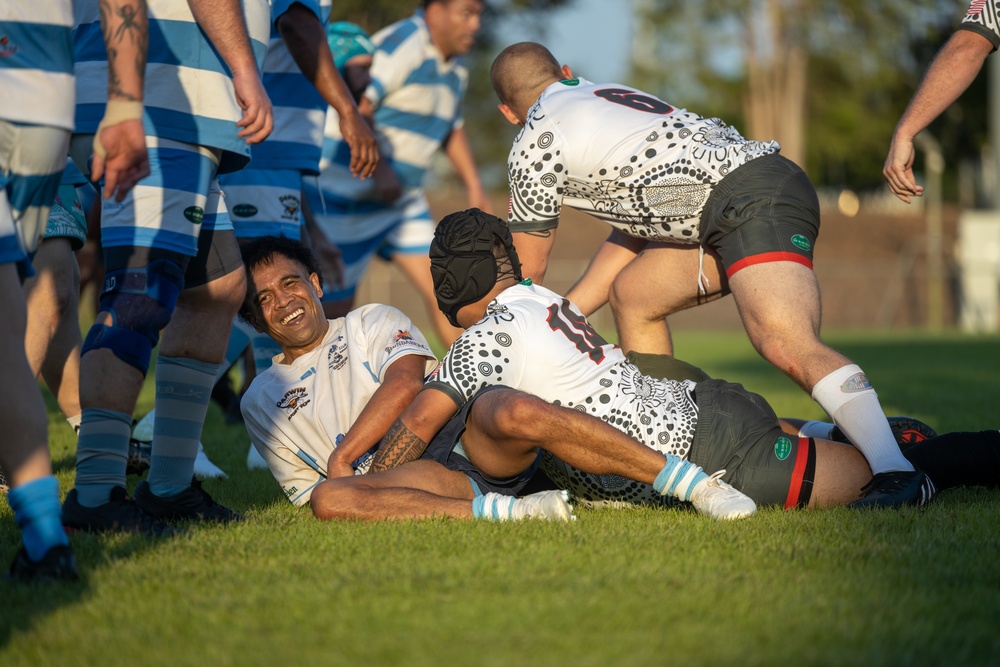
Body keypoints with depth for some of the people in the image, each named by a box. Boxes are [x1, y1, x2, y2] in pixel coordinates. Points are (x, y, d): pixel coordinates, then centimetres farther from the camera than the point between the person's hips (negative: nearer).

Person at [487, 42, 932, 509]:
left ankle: (897, 474, -42)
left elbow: (527, 272, 17)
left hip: (755, 204, -10)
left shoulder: (536, 145, 5)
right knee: (630, 294, 22)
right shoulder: (611, 97, 29)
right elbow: (634, 228, 33)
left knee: (789, 348, -27)